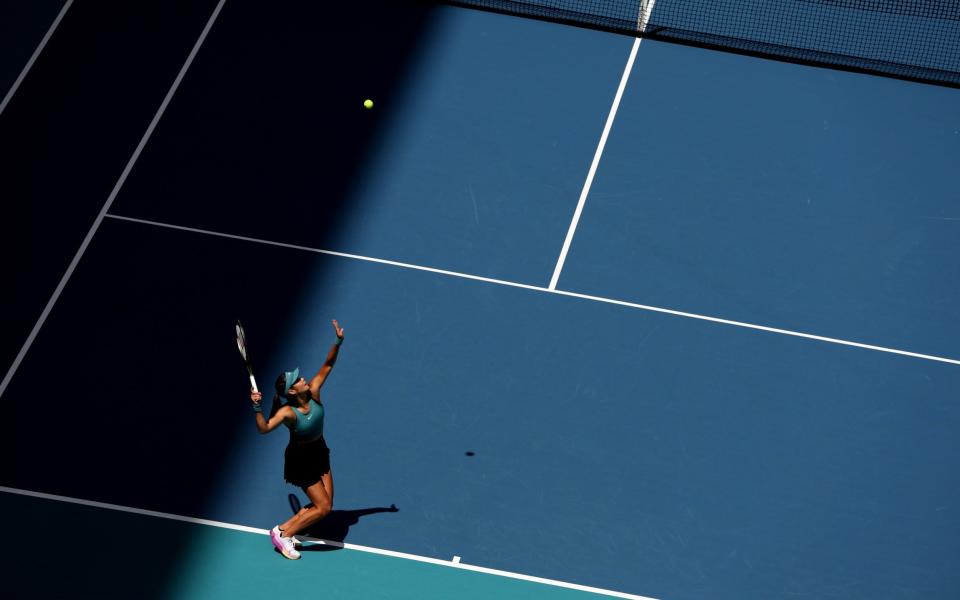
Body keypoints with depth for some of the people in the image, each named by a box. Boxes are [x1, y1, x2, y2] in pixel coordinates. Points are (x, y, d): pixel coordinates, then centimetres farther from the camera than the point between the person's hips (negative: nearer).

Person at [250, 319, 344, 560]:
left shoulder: (313, 391, -15)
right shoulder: (287, 412, -31)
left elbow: (327, 365, -9)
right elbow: (264, 428, -43)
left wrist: (338, 342, -21)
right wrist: (257, 409, -59)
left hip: (319, 453, 7)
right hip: (301, 460, -7)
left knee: (326, 504, 10)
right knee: (323, 507, -6)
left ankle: (287, 531, 25)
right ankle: (282, 533, 9)